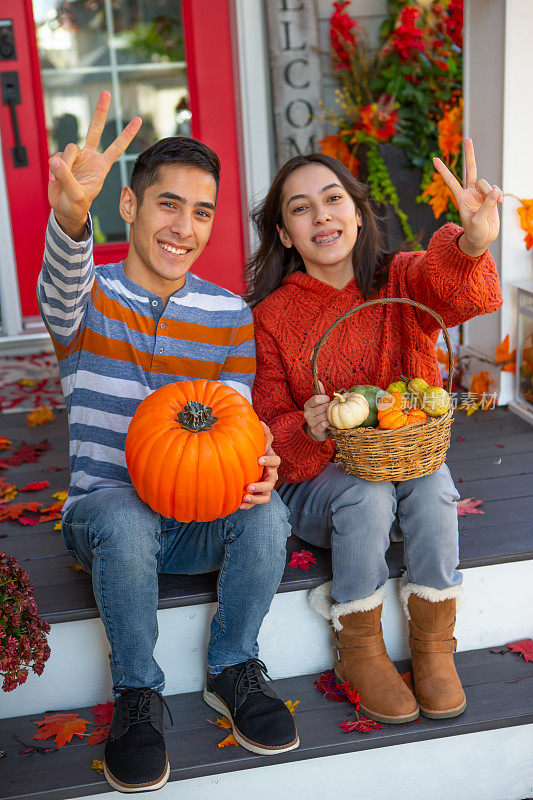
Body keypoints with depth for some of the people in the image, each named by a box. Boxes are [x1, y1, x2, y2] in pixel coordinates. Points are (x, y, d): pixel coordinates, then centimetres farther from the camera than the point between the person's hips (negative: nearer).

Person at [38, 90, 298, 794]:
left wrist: (255, 465, -24)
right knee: (123, 519, -37)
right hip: (104, 512, -2)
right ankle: (138, 694, -12)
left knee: (266, 513, -29)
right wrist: (71, 215, -56)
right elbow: (62, 291, -32)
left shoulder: (229, 314, 3)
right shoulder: (88, 295, -5)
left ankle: (233, 671, -4)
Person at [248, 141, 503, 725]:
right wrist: (309, 431, -28)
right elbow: (270, 431, -4)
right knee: (366, 495, -32)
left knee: (432, 480, -30)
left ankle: (432, 645, -9)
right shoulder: (271, 317, -7)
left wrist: (471, 244, -56)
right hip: (315, 480, -1)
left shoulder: (404, 281, -6)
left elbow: (449, 285, -32)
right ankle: (359, 651, -9)